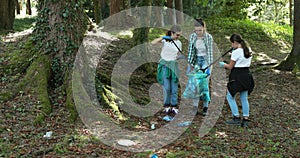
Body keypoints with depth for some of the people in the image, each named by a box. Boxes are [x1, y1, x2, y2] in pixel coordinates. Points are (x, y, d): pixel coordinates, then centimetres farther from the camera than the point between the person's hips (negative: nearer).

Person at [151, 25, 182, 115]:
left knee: (174, 87, 1)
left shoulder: (179, 43, 4)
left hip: (174, 65, 3)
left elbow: (179, 55, 13)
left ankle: (174, 107, 11)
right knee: (167, 87, -5)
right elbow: (153, 43, -17)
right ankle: (166, 106, 9)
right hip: (164, 65, -2)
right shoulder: (165, 40, -4)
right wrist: (163, 37, -25)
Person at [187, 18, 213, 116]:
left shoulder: (209, 37, -13)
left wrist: (208, 66, -13)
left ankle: (205, 107, 8)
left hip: (205, 60, -3)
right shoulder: (192, 37, -4)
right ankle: (195, 106, 6)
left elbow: (210, 52, -10)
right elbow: (190, 50, 2)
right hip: (196, 60, 3)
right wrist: (190, 64, 0)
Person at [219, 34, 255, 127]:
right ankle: (245, 119, 15)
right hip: (246, 75, 8)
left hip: (237, 76, -8)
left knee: (230, 97, 6)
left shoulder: (236, 52, -16)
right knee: (244, 98, 13)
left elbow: (230, 67, -12)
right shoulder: (248, 50, 7)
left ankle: (236, 118, 4)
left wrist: (223, 64, 8)